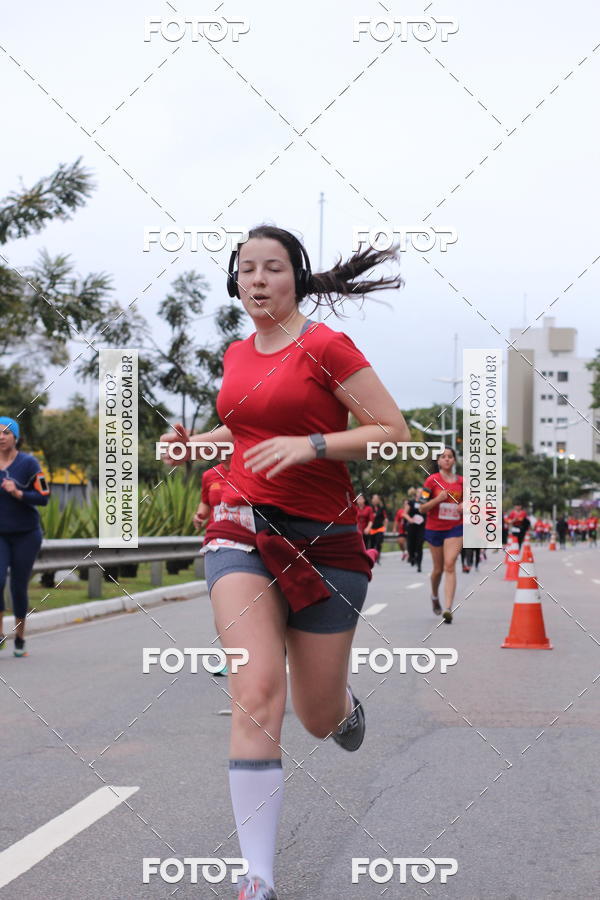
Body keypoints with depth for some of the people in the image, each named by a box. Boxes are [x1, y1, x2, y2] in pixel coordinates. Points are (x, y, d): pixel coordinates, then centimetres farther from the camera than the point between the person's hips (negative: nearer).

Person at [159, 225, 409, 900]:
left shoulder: (325, 347, -7)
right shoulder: (236, 355, 11)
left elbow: (396, 433, -10)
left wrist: (311, 444, -22)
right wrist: (194, 443, 12)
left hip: (324, 540, -3)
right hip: (242, 530, 3)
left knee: (320, 719, 7)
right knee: (257, 695, -18)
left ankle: (346, 705, 48)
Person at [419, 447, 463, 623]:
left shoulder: (462, 481, 4)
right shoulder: (432, 480, -3)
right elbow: (422, 508, -4)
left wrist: (465, 506, -5)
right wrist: (437, 499, -21)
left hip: (455, 528, 0)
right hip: (434, 528, 0)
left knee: (450, 565, -15)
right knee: (438, 568, 10)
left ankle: (448, 609, -22)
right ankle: (434, 597, 41)